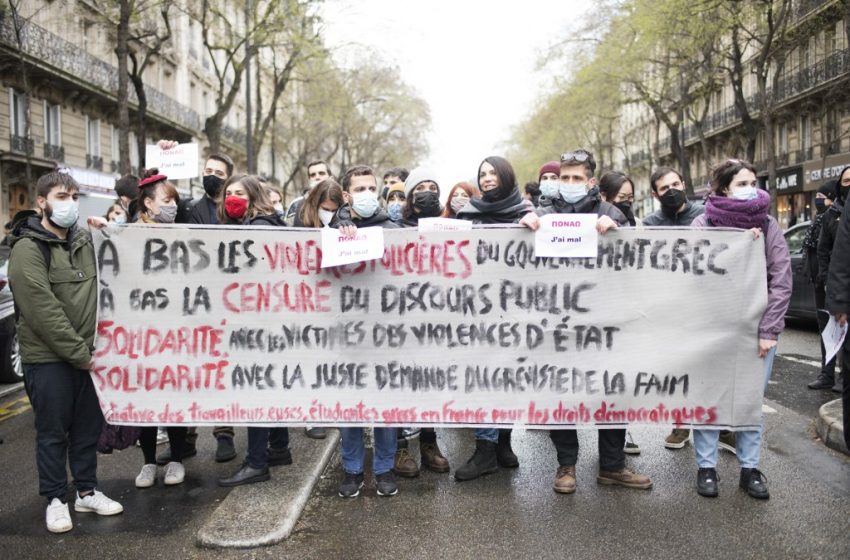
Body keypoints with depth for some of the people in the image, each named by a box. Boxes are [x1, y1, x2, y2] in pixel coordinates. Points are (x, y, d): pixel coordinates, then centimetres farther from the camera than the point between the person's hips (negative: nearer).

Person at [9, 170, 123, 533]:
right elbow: (43, 310, -17)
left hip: (86, 354, 6)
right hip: (47, 358, -6)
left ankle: (87, 491, 26)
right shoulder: (28, 248, -11)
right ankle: (55, 500, 19)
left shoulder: (84, 241, 9)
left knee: (88, 427, 13)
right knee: (53, 432, 5)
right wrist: (79, 353, -17)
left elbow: (95, 294, 16)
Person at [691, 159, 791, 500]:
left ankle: (749, 468, 19)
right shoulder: (704, 223, -1)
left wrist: (769, 330, -7)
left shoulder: (768, 225, 4)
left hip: (758, 327, 2)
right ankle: (706, 466, 14)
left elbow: (781, 280, 0)